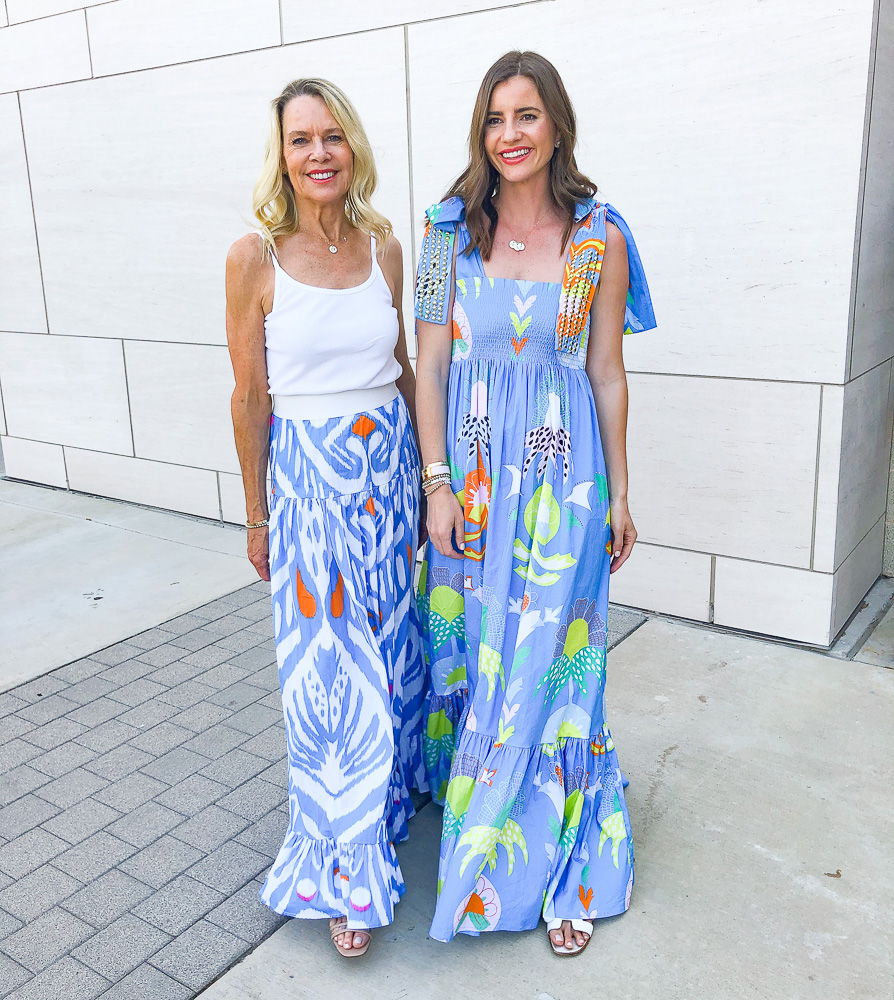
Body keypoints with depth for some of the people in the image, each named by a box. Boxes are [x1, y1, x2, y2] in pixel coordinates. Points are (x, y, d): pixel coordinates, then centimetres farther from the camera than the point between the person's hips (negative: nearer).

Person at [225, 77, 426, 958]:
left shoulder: (382, 247, 3)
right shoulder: (255, 259, -9)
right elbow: (250, 396, -5)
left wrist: (424, 471, 13)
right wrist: (256, 515, -1)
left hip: (389, 464, 4)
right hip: (309, 475, -4)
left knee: (390, 647, 16)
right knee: (329, 668, 2)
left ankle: (393, 783, 43)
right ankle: (349, 871, 18)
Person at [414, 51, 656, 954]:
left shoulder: (600, 240, -3)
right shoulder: (452, 230, 0)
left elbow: (607, 374, 1)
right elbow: (429, 362, 0)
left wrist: (619, 496, 3)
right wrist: (438, 483, -6)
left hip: (561, 480, -1)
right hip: (471, 472, 2)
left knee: (550, 660, 6)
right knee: (469, 646, 13)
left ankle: (561, 866, 24)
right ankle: (472, 801, 40)